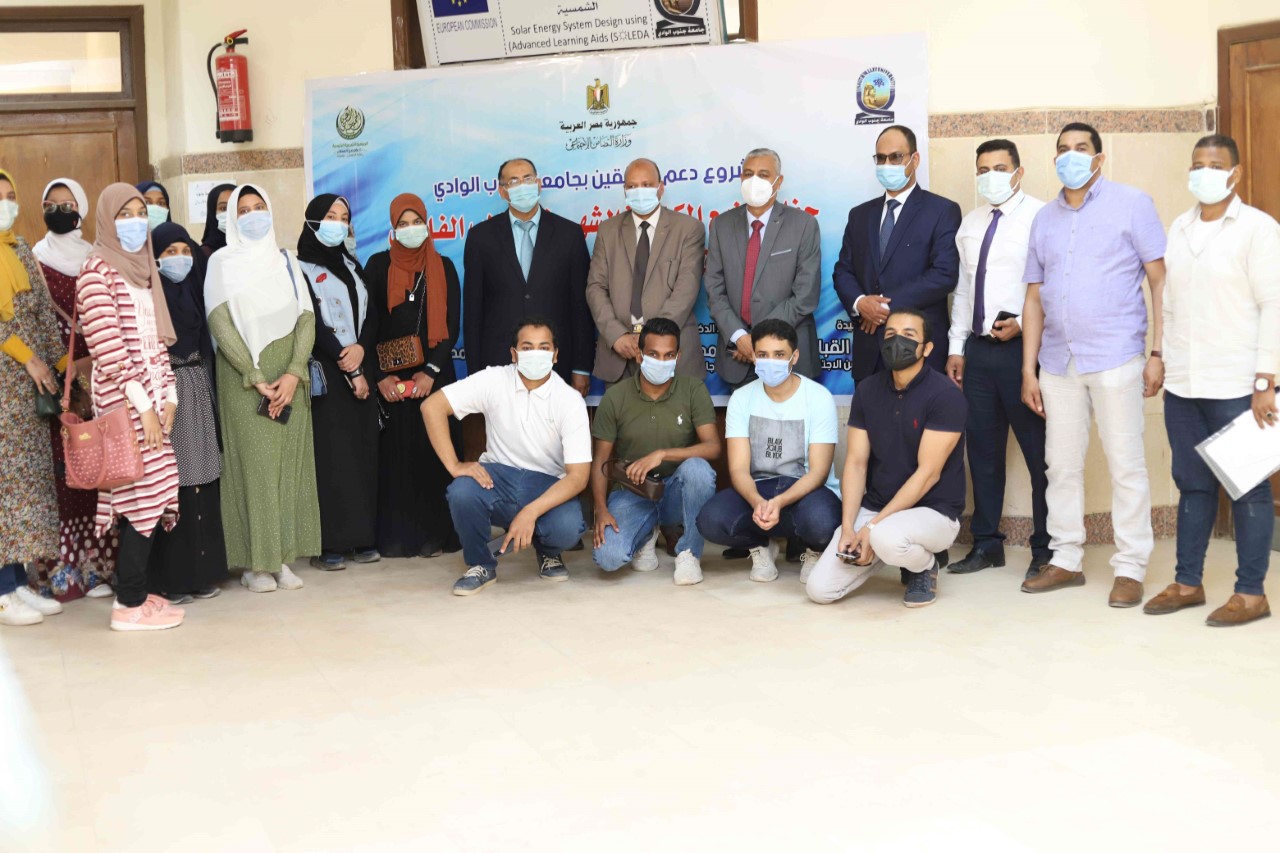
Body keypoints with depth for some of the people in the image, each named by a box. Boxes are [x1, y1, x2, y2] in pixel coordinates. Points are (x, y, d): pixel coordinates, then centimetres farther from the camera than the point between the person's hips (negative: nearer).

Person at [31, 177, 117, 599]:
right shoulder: (37, 260, 4)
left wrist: (92, 362, -7)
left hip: (96, 377, 2)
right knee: (64, 470, -6)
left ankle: (100, 561, 6)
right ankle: (65, 568, -1)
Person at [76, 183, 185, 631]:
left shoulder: (143, 269, 16)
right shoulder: (98, 270, -8)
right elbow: (107, 347, -15)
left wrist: (168, 395, 5)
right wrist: (143, 403, -16)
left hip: (152, 401, 7)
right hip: (124, 403, -7)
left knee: (149, 500, 8)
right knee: (146, 498, -7)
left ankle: (133, 591, 17)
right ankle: (130, 605, 0)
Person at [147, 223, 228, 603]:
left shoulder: (196, 292, 12)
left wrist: (207, 388, 7)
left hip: (198, 389, 6)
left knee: (202, 480, 6)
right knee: (171, 482, -6)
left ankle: (203, 570, 14)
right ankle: (169, 576, 1)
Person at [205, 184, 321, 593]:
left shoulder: (286, 262, 13)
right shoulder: (222, 262, 3)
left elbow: (307, 318, 5)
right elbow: (219, 322, -6)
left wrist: (293, 374, -11)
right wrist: (256, 378, -14)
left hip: (289, 375, 3)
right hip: (242, 376, -3)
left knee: (290, 463, 1)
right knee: (252, 464, -5)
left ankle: (282, 557, 8)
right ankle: (254, 563, 0)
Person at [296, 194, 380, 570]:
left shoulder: (352, 267, 17)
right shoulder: (301, 269, -1)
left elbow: (370, 317, 11)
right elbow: (315, 326, -8)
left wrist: (361, 348, -10)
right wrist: (349, 371, -11)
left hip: (361, 370, 6)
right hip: (326, 375, -6)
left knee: (364, 450, 2)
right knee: (331, 454, -8)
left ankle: (363, 538, 6)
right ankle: (329, 544, -5)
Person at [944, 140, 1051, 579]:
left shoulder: (1038, 218, -5)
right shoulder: (970, 223, 16)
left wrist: (1021, 324, -17)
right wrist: (956, 347, 14)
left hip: (1021, 346, -7)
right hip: (978, 347, 7)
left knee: (1039, 451, -1)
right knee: (982, 449, 11)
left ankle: (1046, 549, 8)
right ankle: (986, 543, 21)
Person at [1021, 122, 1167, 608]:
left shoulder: (1131, 205, 0)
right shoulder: (1045, 219, 14)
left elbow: (1160, 281, -3)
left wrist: (1157, 354, -10)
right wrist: (1028, 370, 10)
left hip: (1115, 359, -5)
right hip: (1057, 363, 5)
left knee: (1125, 465, -1)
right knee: (1061, 464, 9)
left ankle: (1130, 568, 7)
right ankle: (1066, 560, 20)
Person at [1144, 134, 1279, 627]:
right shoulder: (1179, 229, 12)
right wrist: (1163, 359, 12)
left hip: (1236, 386, -6)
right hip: (1182, 384, 6)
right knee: (1192, 484, 12)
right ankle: (1187, 582, 20)